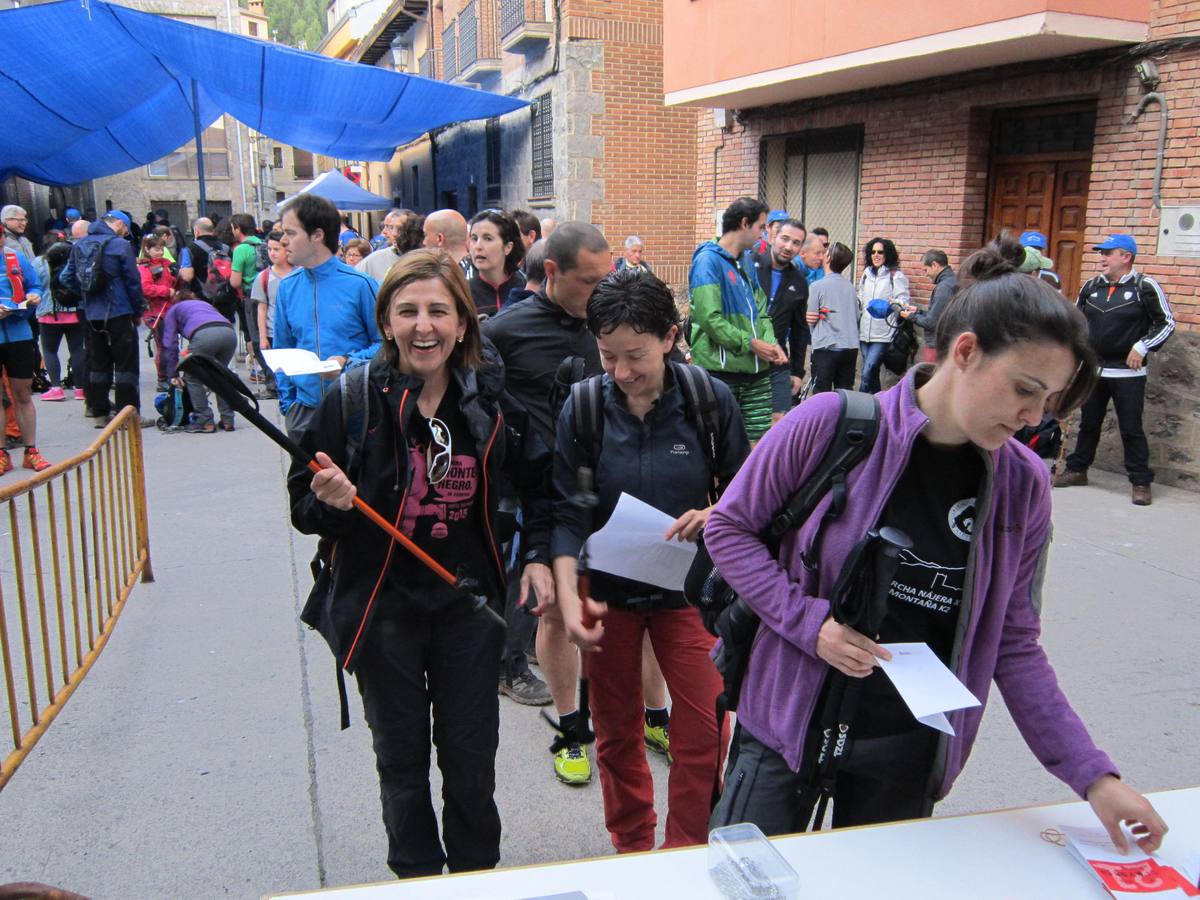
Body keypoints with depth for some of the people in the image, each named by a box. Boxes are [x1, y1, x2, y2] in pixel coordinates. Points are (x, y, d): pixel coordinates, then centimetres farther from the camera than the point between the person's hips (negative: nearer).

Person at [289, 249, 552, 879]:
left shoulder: (493, 398, -3)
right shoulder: (351, 401, -11)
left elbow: (538, 480, 12)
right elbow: (303, 506, -5)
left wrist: (539, 555, 3)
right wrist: (333, 502, -26)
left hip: (468, 603, 2)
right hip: (381, 607, -1)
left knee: (471, 757, 12)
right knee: (401, 757, 13)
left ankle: (476, 874, 36)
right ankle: (416, 875, 36)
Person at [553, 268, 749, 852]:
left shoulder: (711, 400, -10)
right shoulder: (583, 407, -9)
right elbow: (566, 511, -7)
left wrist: (714, 515, -21)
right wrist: (567, 594, -20)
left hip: (686, 589, -1)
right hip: (607, 590, 1)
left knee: (704, 732, -3)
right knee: (616, 732, 14)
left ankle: (685, 855, 21)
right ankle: (630, 846, 37)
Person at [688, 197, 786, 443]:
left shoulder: (748, 260, 16)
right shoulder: (709, 259, -10)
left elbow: (760, 311, 16)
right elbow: (709, 318, -19)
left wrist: (771, 343, -4)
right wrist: (750, 343, -15)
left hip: (756, 368, 7)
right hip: (720, 369, -7)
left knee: (760, 437, 8)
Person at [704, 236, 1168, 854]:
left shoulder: (1023, 486, -5)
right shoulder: (833, 423, -17)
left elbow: (1014, 646, 2)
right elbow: (728, 528, -7)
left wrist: (1092, 774, -6)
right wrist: (808, 621, -20)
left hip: (910, 754, 3)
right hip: (792, 724, -3)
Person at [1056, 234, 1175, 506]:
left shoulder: (1145, 286, -7)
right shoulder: (1091, 287, 7)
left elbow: (1167, 322, -3)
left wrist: (1142, 347, -11)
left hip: (1128, 372, -5)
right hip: (1093, 369, 5)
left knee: (1131, 428, -2)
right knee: (1088, 423, 15)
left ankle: (1140, 481, 6)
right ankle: (1077, 469, 27)